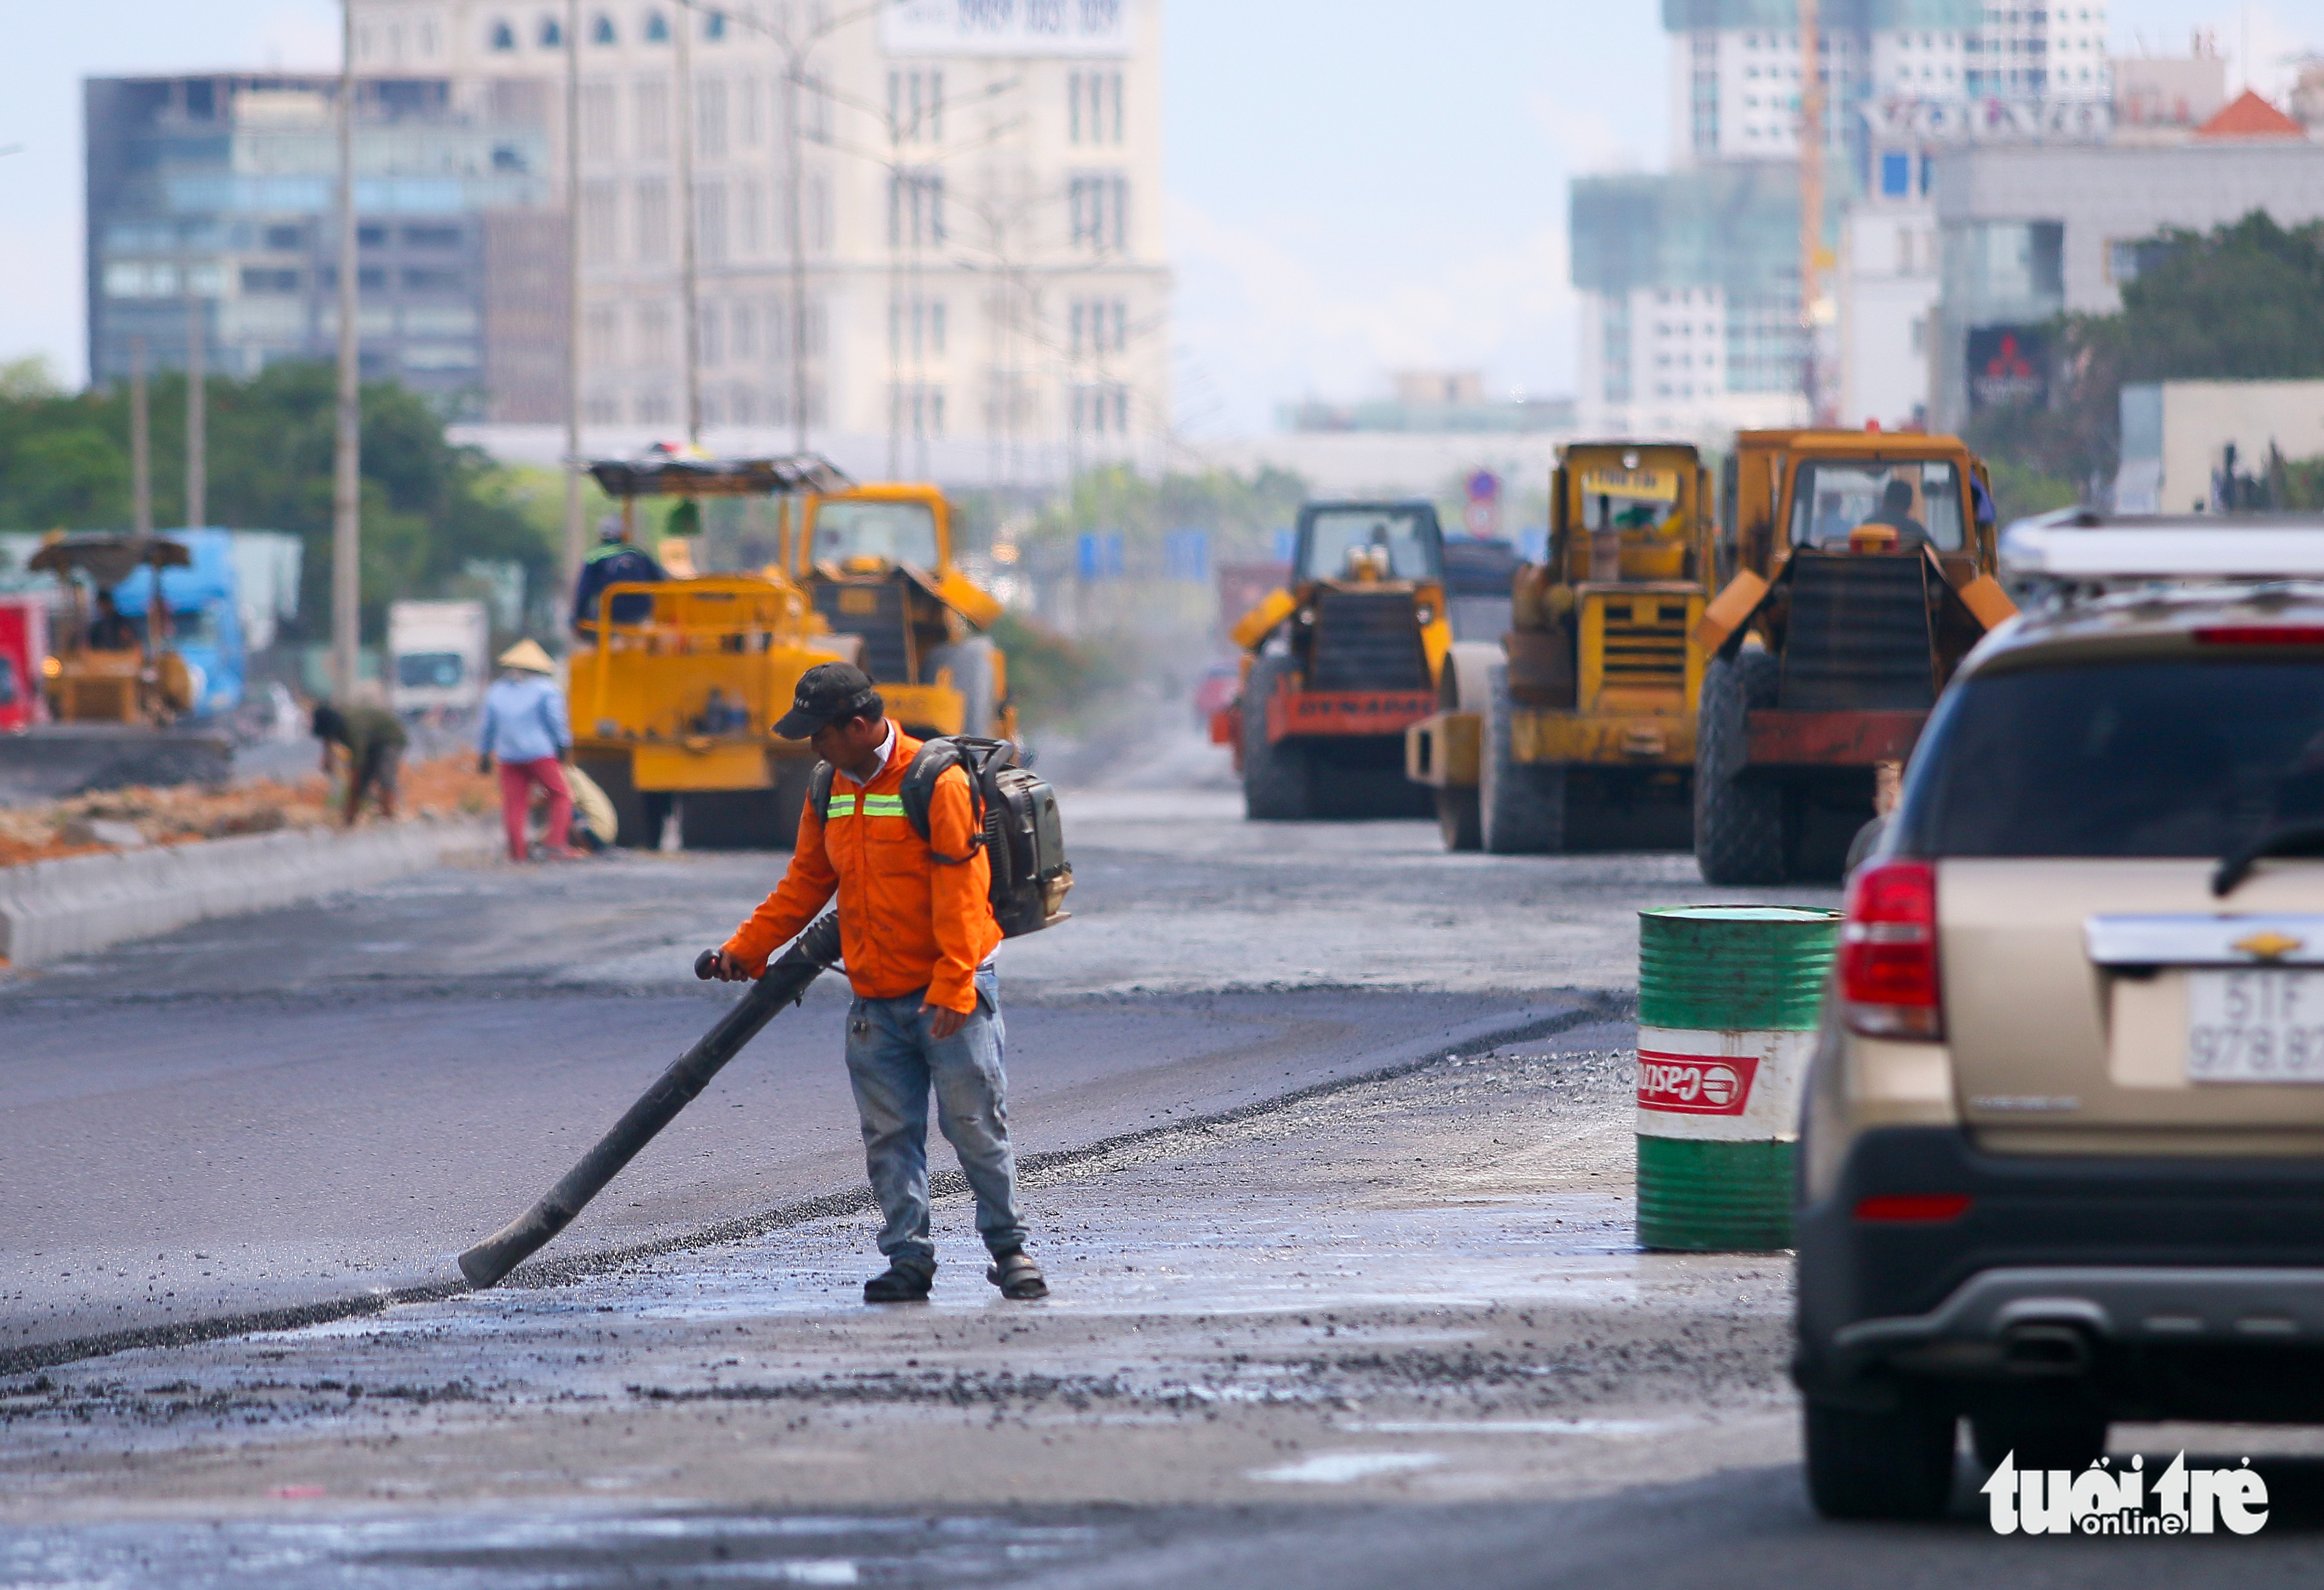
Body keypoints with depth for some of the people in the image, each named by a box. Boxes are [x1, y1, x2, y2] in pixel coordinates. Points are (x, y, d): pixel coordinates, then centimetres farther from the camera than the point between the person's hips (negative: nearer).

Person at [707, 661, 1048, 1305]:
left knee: (976, 1124, -2)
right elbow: (805, 884, 18)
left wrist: (952, 985, -21)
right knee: (890, 1134, 3)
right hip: (876, 1002, 6)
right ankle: (909, 1258, 6)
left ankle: (1008, 1247, 9)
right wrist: (746, 948, 9)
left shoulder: (936, 782, -12)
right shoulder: (831, 793, 10)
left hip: (950, 995, -6)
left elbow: (960, 889, -16)